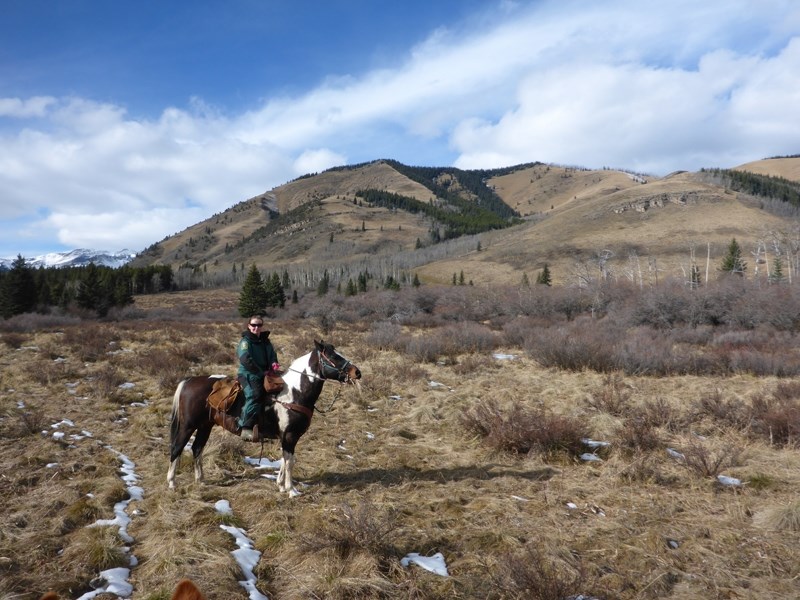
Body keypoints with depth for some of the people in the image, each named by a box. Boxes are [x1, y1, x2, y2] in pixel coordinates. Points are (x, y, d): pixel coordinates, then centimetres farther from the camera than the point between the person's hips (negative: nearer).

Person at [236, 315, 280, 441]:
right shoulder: (245, 341, -4)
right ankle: (246, 428, -30)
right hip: (248, 375, -8)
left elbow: (272, 355, 12)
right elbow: (246, 360, -17)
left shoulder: (265, 341, 17)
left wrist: (274, 363, -13)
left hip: (264, 375, 8)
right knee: (254, 395, -28)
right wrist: (262, 372, -18)